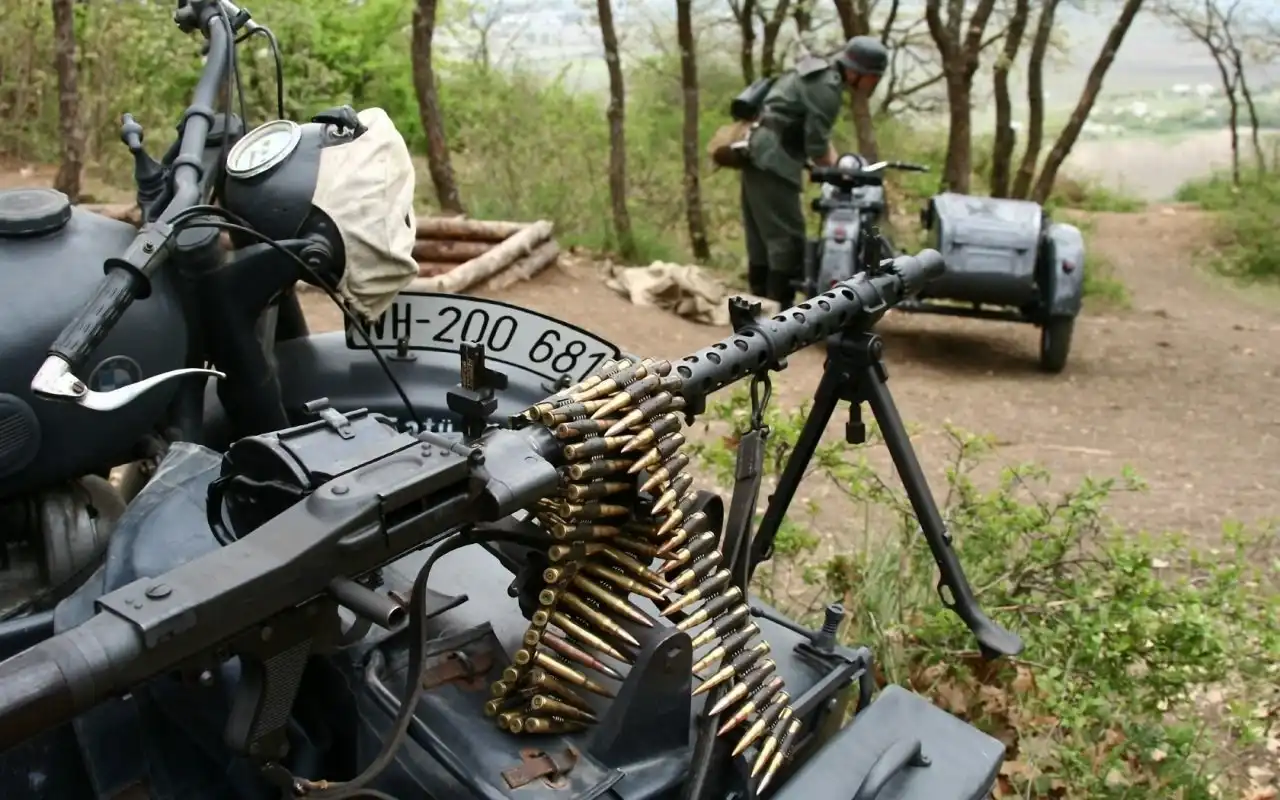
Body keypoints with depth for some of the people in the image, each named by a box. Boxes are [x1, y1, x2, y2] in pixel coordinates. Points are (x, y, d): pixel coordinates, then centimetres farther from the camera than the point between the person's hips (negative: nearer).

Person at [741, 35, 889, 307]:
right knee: (788, 237, -9)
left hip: (759, 155, 10)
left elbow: (817, 134, 23)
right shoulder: (827, 87, -14)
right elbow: (816, 146, -16)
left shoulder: (819, 74, 18)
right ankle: (781, 308, -8)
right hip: (772, 160, -10)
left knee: (763, 235, 12)